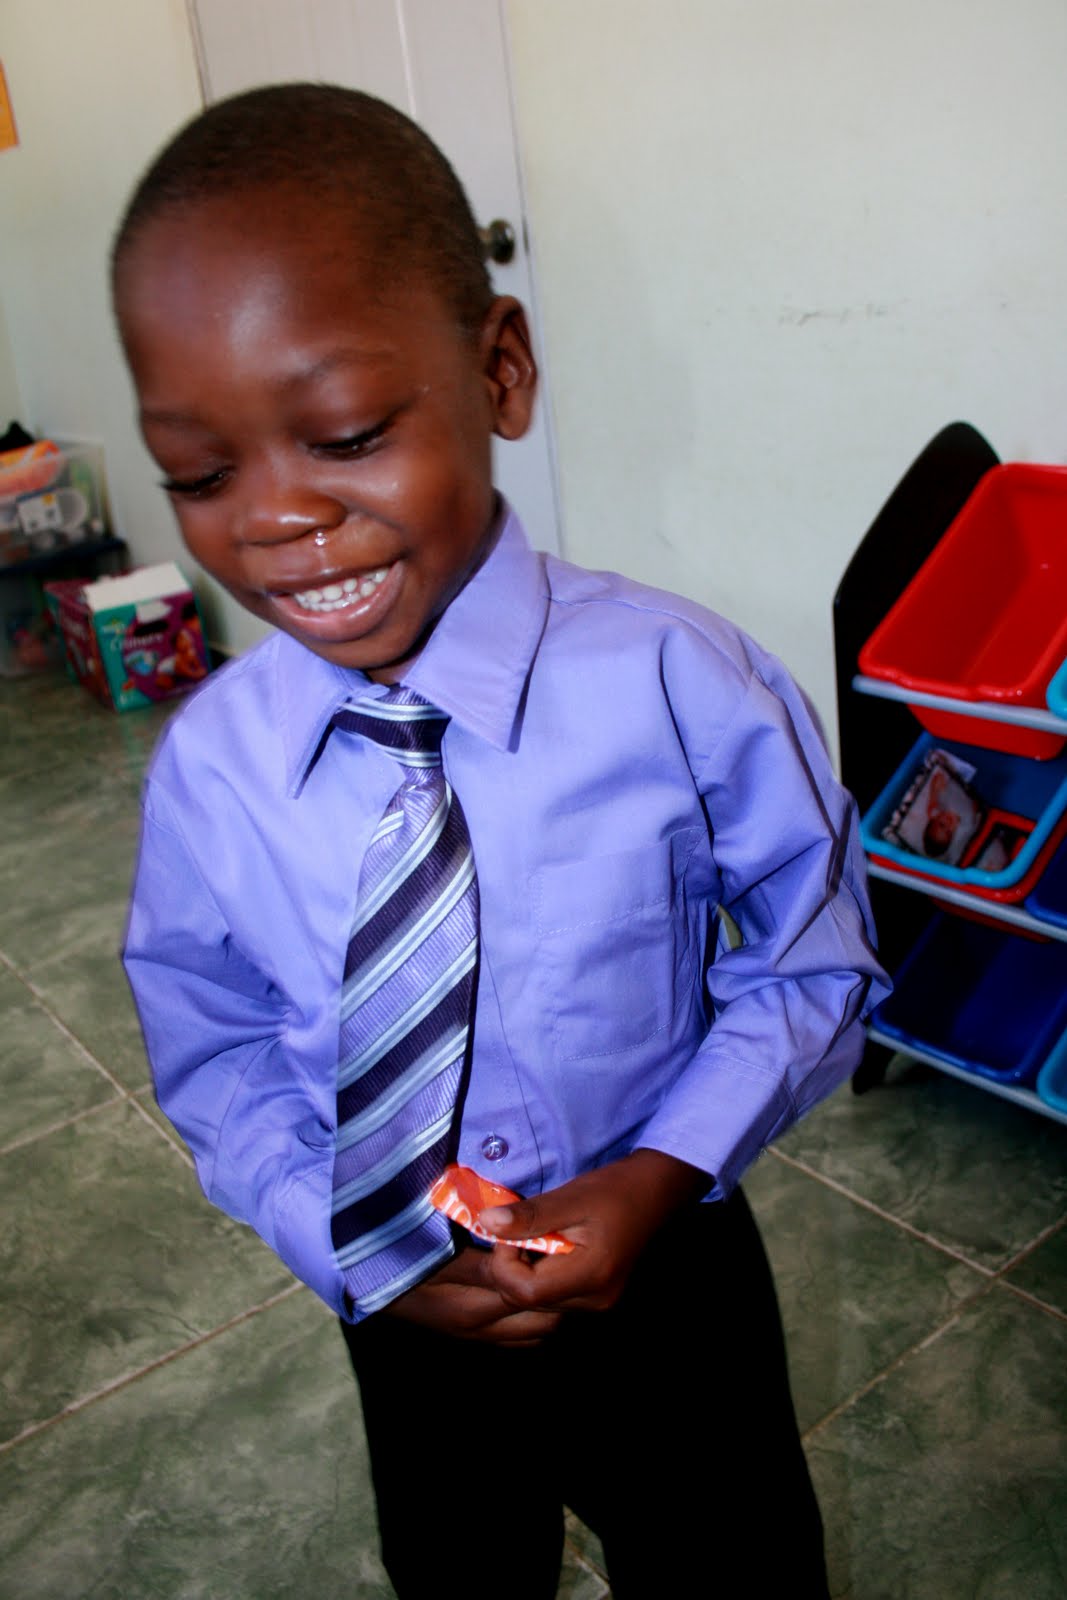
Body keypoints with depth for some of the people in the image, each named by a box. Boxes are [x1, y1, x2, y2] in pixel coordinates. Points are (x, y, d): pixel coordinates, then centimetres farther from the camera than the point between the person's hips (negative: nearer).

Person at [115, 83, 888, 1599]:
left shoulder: (679, 684, -25)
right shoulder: (210, 764, -18)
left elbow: (814, 959, -11)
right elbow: (216, 1048, -3)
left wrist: (662, 1176, -23)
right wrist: (349, 1247, -17)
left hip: (664, 1274, -1)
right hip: (404, 1322, 2)